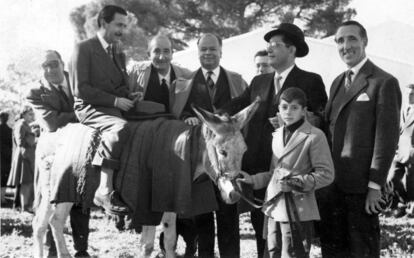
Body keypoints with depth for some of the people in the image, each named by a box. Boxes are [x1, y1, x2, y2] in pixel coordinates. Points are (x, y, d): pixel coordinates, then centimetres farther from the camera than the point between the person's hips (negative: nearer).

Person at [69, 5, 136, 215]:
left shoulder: (119, 54, 24)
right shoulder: (84, 49, -1)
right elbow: (80, 89, -10)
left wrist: (130, 97, 3)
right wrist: (114, 101, -16)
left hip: (116, 109, 7)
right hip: (90, 109, -7)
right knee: (120, 127, -37)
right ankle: (105, 191, -37)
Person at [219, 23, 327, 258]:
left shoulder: (311, 81, 1)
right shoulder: (259, 82, 18)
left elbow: (322, 120, -4)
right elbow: (236, 107, 9)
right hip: (257, 165, 5)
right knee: (261, 227, 9)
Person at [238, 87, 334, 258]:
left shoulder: (315, 136, -7)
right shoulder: (277, 135, 15)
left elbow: (326, 175, -11)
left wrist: (295, 183, -18)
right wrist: (254, 180, 7)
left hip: (298, 211, -7)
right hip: (274, 208, 7)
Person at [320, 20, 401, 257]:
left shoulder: (384, 82, -8)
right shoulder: (338, 82, 17)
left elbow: (387, 137, -13)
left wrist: (375, 185, -16)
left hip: (361, 185, -7)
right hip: (331, 184, 7)